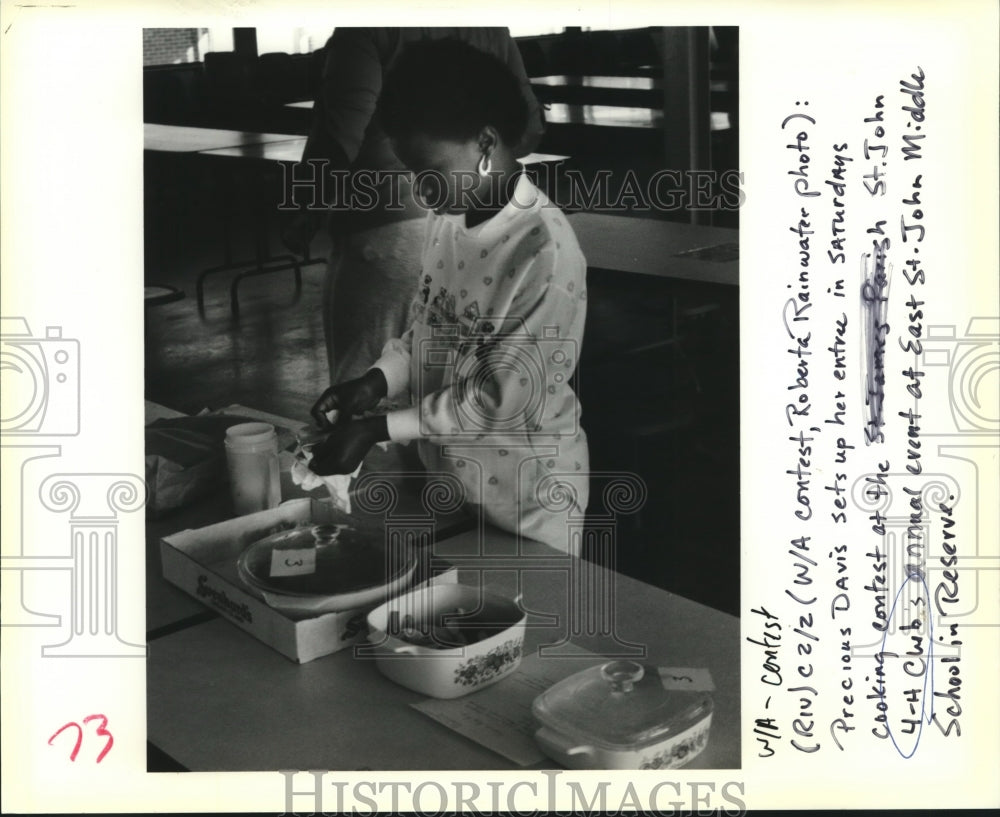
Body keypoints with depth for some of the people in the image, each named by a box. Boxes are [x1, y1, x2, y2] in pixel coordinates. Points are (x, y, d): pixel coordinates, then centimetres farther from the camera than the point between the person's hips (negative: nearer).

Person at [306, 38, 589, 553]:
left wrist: (379, 430, -20)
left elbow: (504, 399, -22)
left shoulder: (545, 250, -24)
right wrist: (376, 382, -8)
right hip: (445, 481, 7)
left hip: (525, 507, -7)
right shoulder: (445, 219, -1)